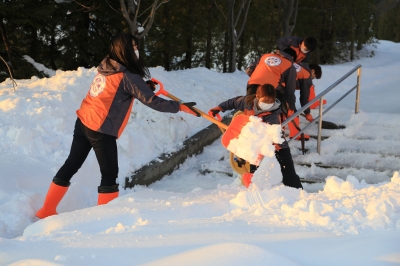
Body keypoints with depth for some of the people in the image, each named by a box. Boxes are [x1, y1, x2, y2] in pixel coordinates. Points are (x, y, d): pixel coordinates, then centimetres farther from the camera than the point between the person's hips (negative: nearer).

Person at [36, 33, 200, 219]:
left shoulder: (106, 67, 7)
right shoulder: (127, 76, -15)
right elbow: (152, 102, -15)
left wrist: (145, 87, 11)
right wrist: (180, 107, -9)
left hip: (83, 123, 8)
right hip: (101, 130, -8)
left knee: (72, 165, 17)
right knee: (110, 174, 4)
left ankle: (47, 211, 26)